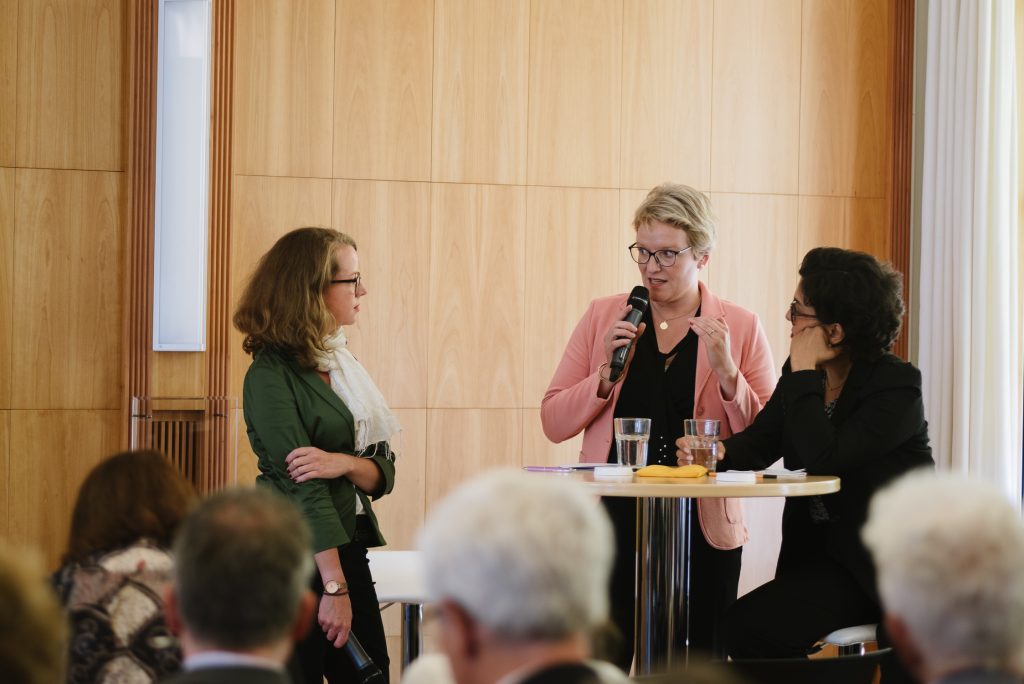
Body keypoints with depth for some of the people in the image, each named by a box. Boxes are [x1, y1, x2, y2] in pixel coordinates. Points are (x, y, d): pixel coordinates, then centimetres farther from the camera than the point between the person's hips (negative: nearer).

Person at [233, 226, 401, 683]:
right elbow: (302, 487, -17)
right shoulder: (272, 375, -11)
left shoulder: (343, 365, 13)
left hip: (349, 550, 7)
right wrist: (333, 587, -22)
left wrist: (344, 463, -15)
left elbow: (384, 471, 8)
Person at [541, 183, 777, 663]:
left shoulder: (740, 329, 4)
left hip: (702, 531, 0)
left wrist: (726, 371, -12)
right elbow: (554, 423, 6)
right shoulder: (603, 317, 8)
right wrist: (606, 374, -9)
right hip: (613, 524, 0)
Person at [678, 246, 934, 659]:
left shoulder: (897, 386, -17)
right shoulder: (801, 376, 5)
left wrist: (804, 373, -21)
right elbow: (759, 442, 0)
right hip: (817, 551, 7)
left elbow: (823, 458, -29)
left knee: (750, 628, -21)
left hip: (879, 565, -7)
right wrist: (718, 452, -22)